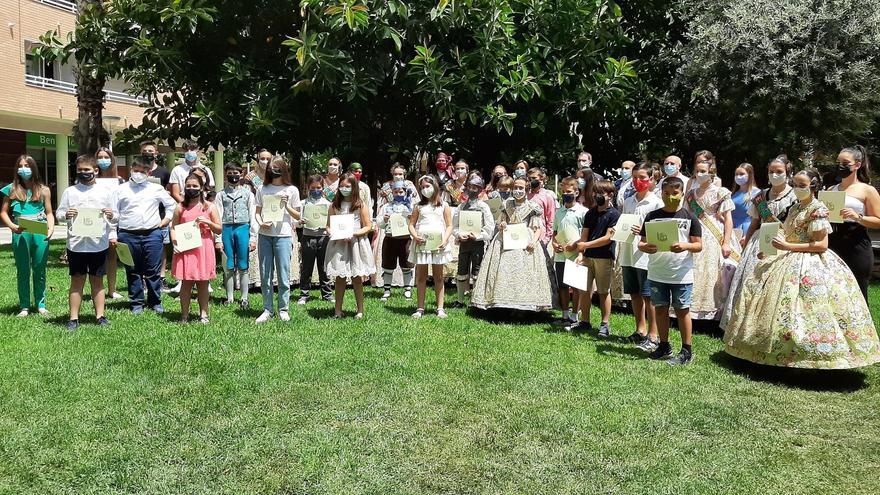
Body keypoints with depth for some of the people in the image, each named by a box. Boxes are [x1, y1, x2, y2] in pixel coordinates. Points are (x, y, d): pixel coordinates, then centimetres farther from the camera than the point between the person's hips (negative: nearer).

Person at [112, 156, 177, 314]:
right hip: (128, 236, 0)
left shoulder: (156, 189, 10)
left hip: (152, 234, 0)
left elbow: (171, 204, 22)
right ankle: (136, 303, 16)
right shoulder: (121, 190, 9)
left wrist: (166, 219, 10)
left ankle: (155, 302, 14)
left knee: (153, 271, 3)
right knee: (133, 272, 6)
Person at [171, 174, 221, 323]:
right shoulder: (181, 208, 8)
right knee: (186, 282, 3)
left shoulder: (209, 207, 6)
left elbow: (219, 229, 6)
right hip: (185, 250, 0)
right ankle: (184, 315, 10)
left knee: (203, 283, 6)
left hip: (204, 249, 0)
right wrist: (174, 243, -8)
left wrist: (207, 222, -11)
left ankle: (203, 314, 14)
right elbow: (173, 228, 8)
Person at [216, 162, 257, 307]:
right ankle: (230, 298, 14)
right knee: (229, 267, 6)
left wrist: (253, 237, -2)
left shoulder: (248, 193, 8)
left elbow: (253, 216, 4)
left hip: (243, 229, -1)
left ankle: (244, 298, 8)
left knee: (243, 267, 2)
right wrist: (218, 238, -2)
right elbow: (218, 217, 5)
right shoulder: (221, 194, 9)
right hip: (227, 230, 1)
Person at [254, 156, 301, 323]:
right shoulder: (262, 189, 10)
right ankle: (267, 309, 14)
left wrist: (286, 206, -9)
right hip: (264, 235, 2)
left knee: (283, 275, 0)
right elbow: (257, 212, 12)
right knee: (265, 275, 5)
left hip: (283, 236, -2)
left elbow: (297, 216, 8)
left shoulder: (291, 190, 4)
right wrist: (261, 223, -8)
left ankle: (283, 309, 12)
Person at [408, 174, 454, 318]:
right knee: (421, 276, 4)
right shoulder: (419, 206, 14)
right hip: (421, 243, 1)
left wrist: (445, 239, -12)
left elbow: (449, 226, 4)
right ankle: (420, 308, 8)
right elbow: (411, 224, 10)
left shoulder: (443, 205, 9)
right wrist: (415, 236, -10)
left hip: (437, 243, -1)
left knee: (438, 277, 5)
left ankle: (440, 308, 8)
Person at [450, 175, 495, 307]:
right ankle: (460, 300, 18)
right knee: (461, 272, 8)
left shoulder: (483, 206, -1)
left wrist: (477, 236, -16)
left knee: (476, 272, 0)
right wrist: (459, 234, -9)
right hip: (463, 242, 4)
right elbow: (454, 225, 10)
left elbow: (490, 227, -6)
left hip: (478, 242, -3)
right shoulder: (461, 206, 10)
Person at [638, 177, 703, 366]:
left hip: (682, 274, -2)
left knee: (682, 310, 2)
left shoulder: (689, 218, 1)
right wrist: (646, 247, -18)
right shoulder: (652, 216, 5)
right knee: (660, 309, 10)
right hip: (657, 274, 3)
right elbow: (642, 242, 5)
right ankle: (664, 346, 23)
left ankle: (687, 350, 12)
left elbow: (698, 245, 0)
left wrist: (685, 246, -21)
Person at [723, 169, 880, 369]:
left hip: (809, 266, -9)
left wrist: (788, 246, -20)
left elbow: (821, 245, -16)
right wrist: (771, 251, 7)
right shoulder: (795, 208, 14)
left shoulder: (818, 209, -11)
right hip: (789, 261, 9)